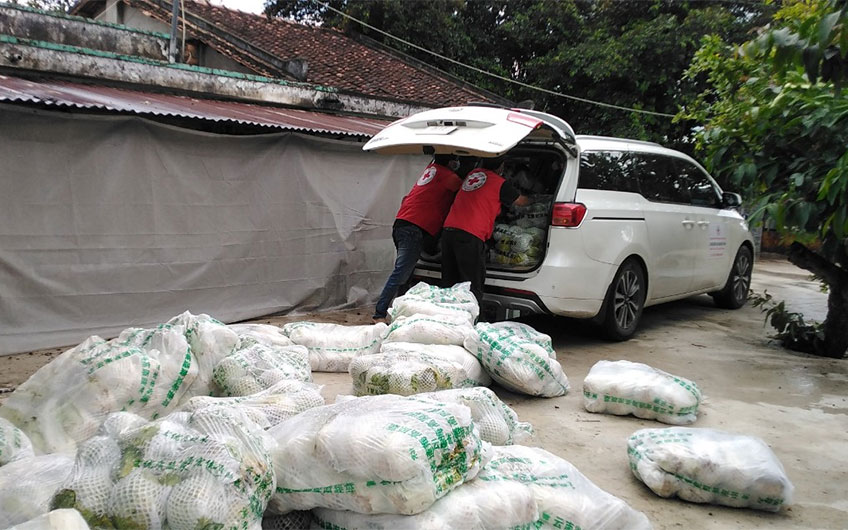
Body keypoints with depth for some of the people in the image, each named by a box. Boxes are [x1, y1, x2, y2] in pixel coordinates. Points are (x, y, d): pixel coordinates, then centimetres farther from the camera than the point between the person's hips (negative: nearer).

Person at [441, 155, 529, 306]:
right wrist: (532, 200, 44)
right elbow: (521, 201, 20)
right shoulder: (500, 183, 4)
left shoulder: (472, 174, 22)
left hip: (448, 231, 7)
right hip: (470, 236, -6)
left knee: (449, 284, 10)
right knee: (473, 288, -4)